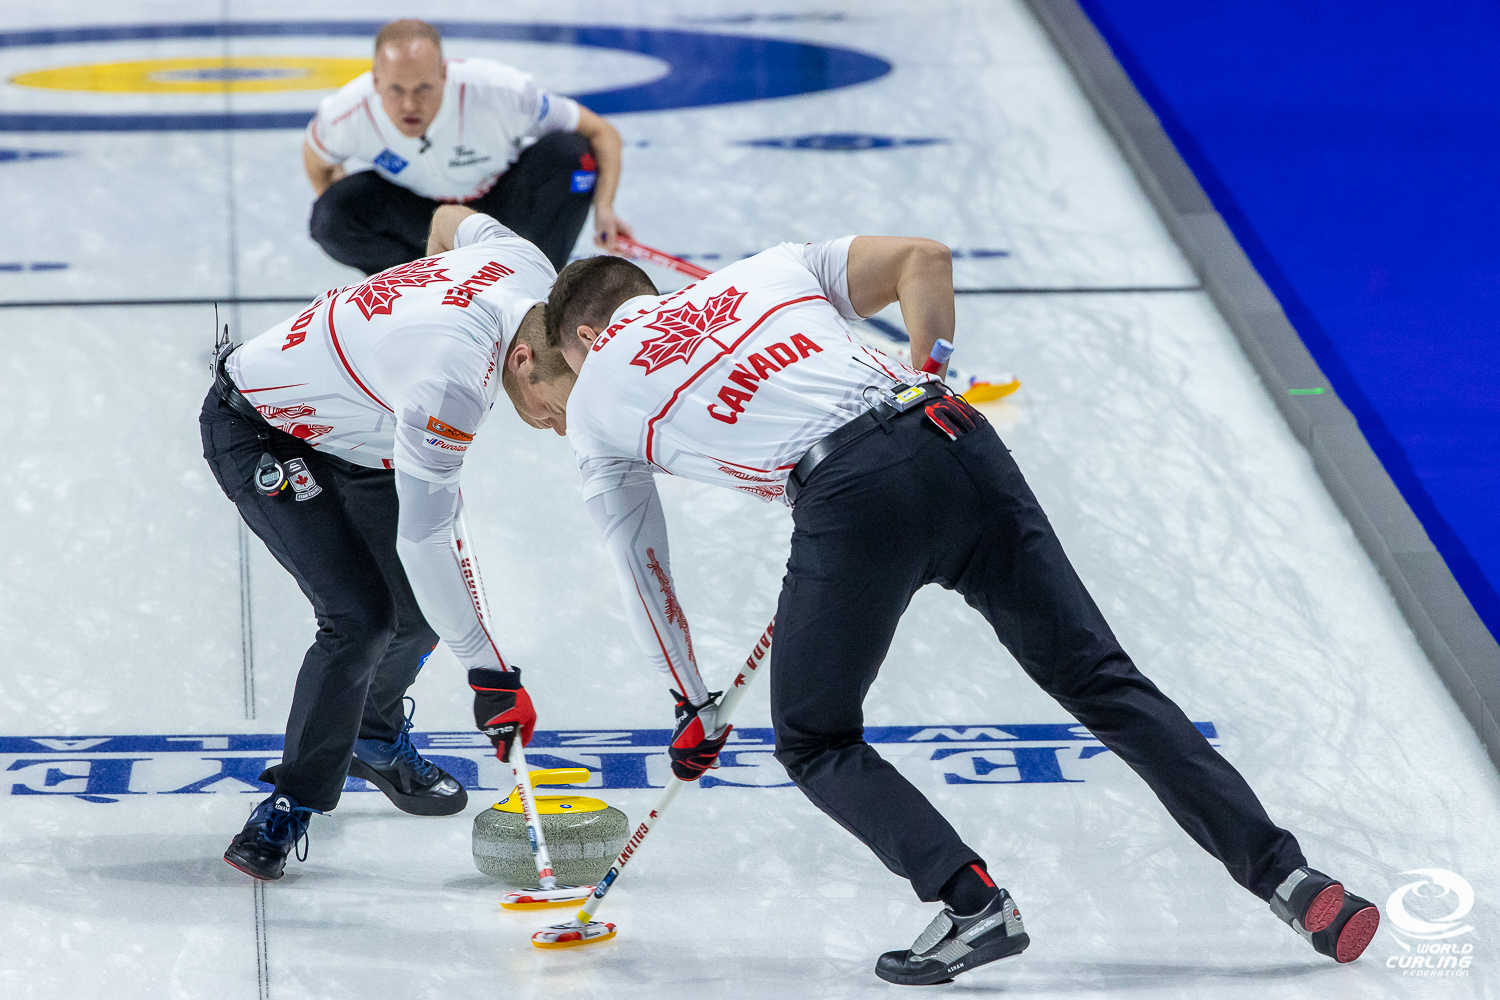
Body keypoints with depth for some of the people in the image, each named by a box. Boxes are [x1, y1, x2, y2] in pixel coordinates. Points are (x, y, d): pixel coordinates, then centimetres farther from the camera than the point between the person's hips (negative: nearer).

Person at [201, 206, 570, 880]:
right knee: (360, 617, -20)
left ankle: (375, 738, 34)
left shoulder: (529, 267, -17)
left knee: (420, 607, 5)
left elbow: (455, 220, 7)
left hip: (355, 435, 9)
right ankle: (291, 803, -4)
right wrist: (490, 675, -33)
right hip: (257, 433, -8)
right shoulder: (452, 379, -41)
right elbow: (424, 540, -37)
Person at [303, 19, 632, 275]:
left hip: (504, 198, -2)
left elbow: (602, 133, -25)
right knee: (330, 216, -26)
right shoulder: (345, 115, -28)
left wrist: (603, 208, -40)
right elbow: (318, 161, -1)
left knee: (567, 152, -32)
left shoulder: (497, 92, -35)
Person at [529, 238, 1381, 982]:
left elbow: (643, 572, 34)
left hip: (849, 494, -4)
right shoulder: (766, 269, 32)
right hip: (959, 444, 4)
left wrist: (694, 709, 45)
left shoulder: (596, 398, 25)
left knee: (816, 743, 16)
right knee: (1101, 679, 9)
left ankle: (973, 903, -3)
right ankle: (1286, 875, 2)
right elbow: (924, 257, 19)